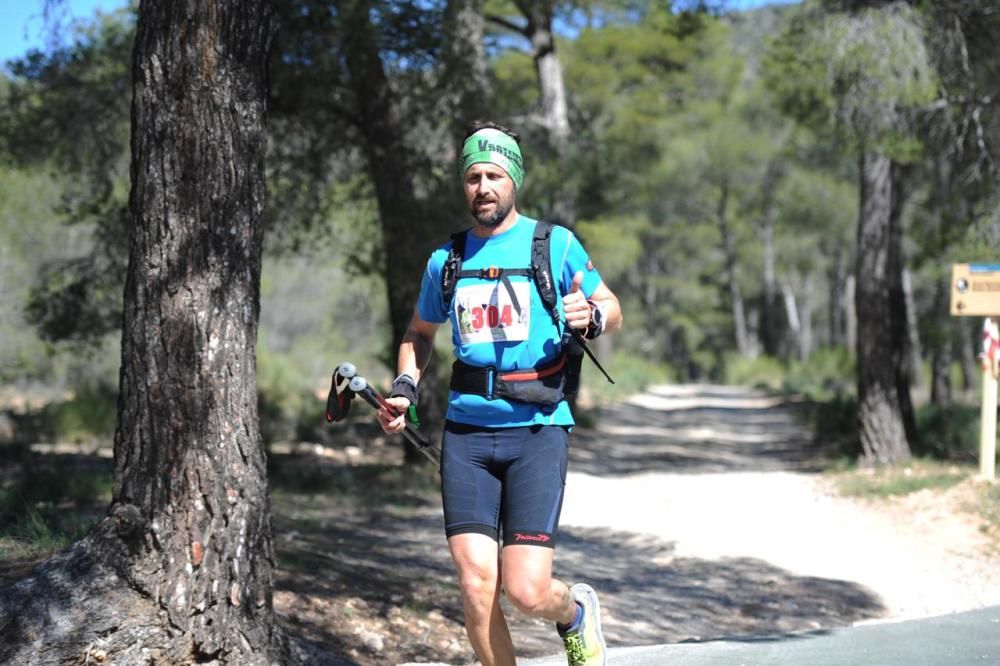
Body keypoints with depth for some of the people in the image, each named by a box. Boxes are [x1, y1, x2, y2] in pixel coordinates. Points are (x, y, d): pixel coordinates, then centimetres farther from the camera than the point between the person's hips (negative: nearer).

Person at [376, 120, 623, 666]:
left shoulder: (556, 243, 2)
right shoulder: (446, 259, 12)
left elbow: (612, 310, 10)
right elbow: (420, 333, 27)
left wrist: (590, 317, -14)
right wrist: (404, 387, 9)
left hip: (538, 430, -3)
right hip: (466, 431, 3)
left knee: (527, 590, -10)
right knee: (476, 586, -7)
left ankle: (576, 612, 26)